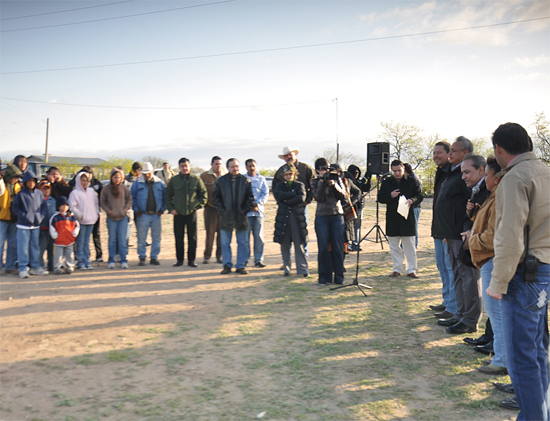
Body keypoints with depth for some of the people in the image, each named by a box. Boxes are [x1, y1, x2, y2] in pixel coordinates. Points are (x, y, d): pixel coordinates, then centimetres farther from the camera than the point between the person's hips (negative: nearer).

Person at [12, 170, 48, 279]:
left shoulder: (39, 194, 5)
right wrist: (24, 216, -14)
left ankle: (35, 267, 21)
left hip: (36, 225, 4)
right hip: (23, 225, -4)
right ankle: (23, 269, 5)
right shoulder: (21, 194, -5)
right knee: (23, 246, -2)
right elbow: (15, 208, -3)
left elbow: (44, 206, 11)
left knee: (35, 246, 11)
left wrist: (40, 217, -3)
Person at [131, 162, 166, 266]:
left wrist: (162, 209, 3)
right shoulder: (137, 183, 1)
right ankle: (142, 258, 11)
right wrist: (136, 210, -2)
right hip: (142, 215, -2)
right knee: (141, 238, 0)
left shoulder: (159, 183, 5)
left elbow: (165, 197, 11)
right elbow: (132, 197, 5)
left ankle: (154, 257, 16)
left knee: (156, 238, 6)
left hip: (156, 215, 2)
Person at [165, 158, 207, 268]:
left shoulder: (196, 179, 2)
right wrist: (171, 208, 0)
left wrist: (198, 206, -1)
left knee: (192, 238, 1)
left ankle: (191, 260, 11)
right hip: (178, 213, 1)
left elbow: (203, 194, 8)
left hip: (192, 213, -1)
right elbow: (167, 196, 11)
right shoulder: (174, 180, 5)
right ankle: (179, 259, 16)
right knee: (178, 238, 5)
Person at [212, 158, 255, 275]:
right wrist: (222, 211, -5)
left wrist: (245, 210, -5)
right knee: (225, 243, 5)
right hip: (226, 217, 0)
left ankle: (241, 266, 14)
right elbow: (215, 197, 4)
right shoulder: (221, 181, 2)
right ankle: (227, 265, 15)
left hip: (241, 217, 0)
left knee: (242, 242, 5)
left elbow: (250, 197, 5)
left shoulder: (245, 180, 3)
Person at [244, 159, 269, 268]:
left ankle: (259, 259, 9)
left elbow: (265, 193, 7)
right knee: (245, 235, -2)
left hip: (258, 210, 2)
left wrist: (257, 204, -7)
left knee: (259, 236, 2)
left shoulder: (261, 179, 12)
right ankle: (244, 259, 7)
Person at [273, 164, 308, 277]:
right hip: (283, 217, 2)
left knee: (299, 244, -4)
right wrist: (294, 194, -9)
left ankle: (302, 269, 0)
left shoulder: (300, 185, 10)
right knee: (284, 244, 4)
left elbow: (301, 198, -9)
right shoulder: (280, 186, 14)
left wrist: (287, 201, -9)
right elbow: (280, 196, -8)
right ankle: (286, 268, 15)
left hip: (297, 217, -2)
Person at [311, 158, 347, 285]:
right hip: (322, 217, -1)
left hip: (337, 216, 1)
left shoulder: (337, 179, 10)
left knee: (338, 248, 1)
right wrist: (321, 181, -13)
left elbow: (344, 197, 1)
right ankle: (324, 277, 9)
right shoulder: (315, 182, 6)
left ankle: (339, 277, 9)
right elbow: (319, 198, -10)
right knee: (323, 248, 0)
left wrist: (334, 185, -11)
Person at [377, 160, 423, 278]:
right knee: (394, 246, 7)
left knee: (410, 246, 3)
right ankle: (397, 269, 18)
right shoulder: (386, 182, 8)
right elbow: (380, 198, 7)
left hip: (407, 217, -2)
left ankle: (411, 269, 11)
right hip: (392, 219, 2)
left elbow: (420, 196, 5)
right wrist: (390, 196, -11)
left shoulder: (411, 181, 4)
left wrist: (412, 200, -16)